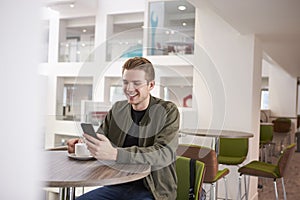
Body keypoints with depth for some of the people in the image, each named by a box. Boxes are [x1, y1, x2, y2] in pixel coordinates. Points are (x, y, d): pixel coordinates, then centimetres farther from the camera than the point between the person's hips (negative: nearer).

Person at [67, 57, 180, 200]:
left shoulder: (168, 111, -7)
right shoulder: (117, 108, 10)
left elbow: (164, 154, -21)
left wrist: (115, 154, -34)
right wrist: (84, 143, -7)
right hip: (117, 186, 5)